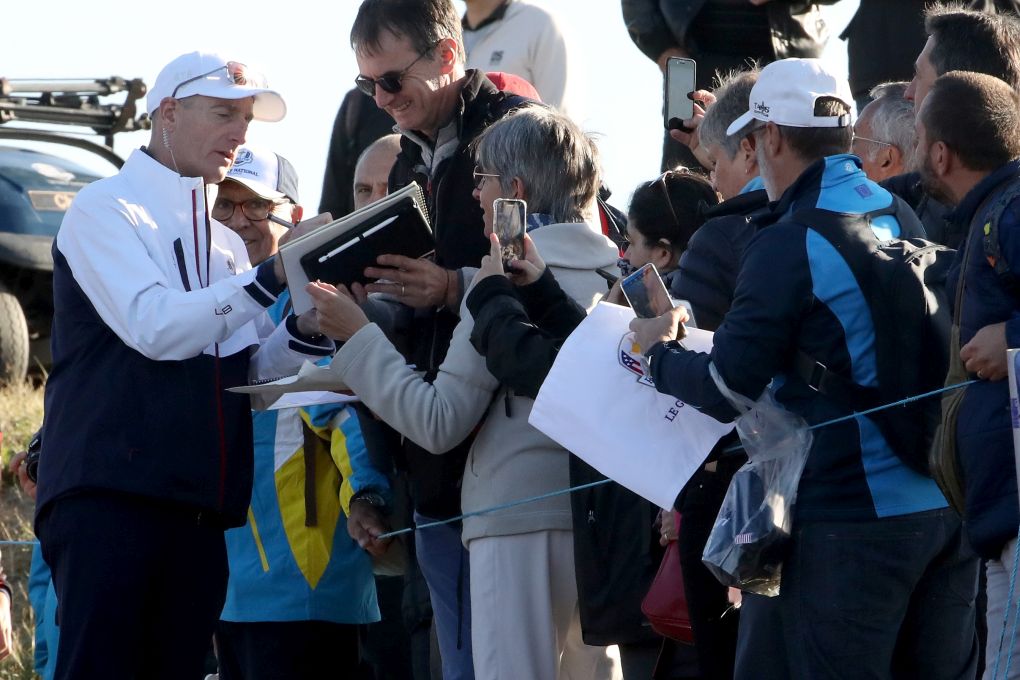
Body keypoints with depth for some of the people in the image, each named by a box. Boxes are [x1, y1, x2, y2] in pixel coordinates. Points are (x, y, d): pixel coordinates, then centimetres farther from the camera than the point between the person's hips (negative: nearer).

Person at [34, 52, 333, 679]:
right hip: (109, 496, -7)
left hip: (199, 507, 7)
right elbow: (155, 327, -14)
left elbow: (248, 370, 15)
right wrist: (272, 276, -15)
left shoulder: (225, 243, 21)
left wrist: (304, 331, -5)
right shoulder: (107, 210, 0)